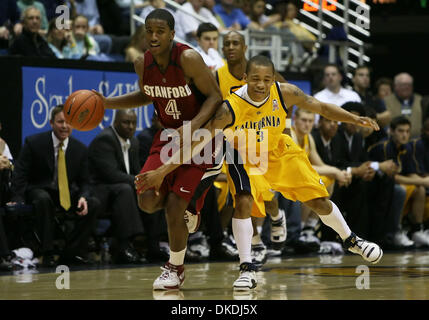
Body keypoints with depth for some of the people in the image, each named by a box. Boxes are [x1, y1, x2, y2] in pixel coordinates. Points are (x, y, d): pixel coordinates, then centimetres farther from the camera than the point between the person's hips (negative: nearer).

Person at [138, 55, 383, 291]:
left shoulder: (285, 94, -26)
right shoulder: (230, 109, -34)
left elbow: (320, 107, -10)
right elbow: (197, 143, -32)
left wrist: (356, 119, -16)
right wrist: (162, 172, -36)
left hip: (280, 153, 3)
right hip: (246, 158, -2)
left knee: (320, 201, 6)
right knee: (243, 202, -28)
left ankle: (351, 240, 34)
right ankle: (247, 270, -18)